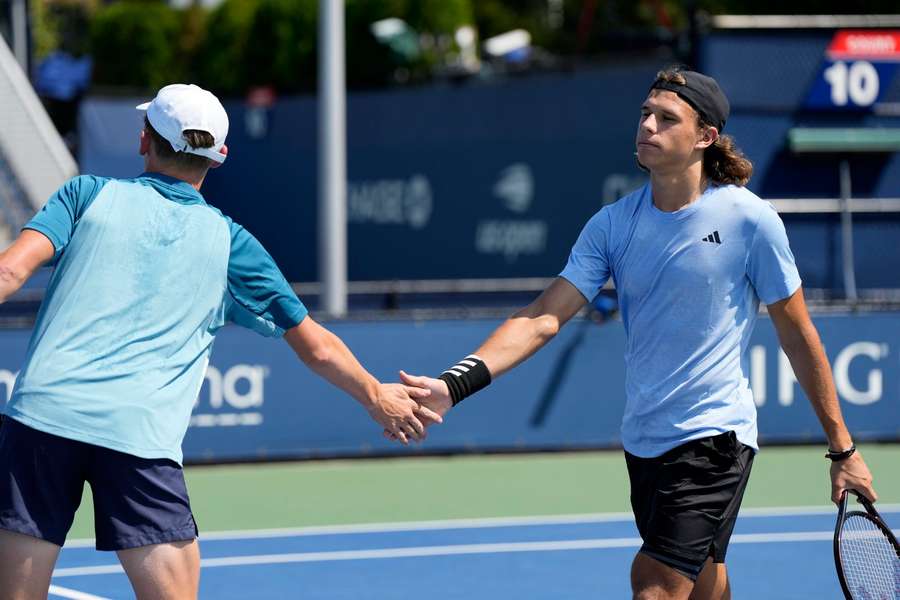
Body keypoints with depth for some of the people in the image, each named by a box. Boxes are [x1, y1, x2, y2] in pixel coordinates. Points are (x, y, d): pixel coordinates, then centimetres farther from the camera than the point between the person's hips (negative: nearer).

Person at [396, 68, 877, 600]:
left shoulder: (749, 220, -8)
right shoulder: (613, 224, 3)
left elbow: (799, 337, -1)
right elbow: (545, 317, -4)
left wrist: (843, 450, 3)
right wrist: (455, 384, -19)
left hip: (714, 436, -5)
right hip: (644, 438, 5)